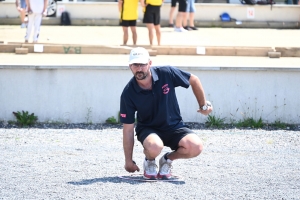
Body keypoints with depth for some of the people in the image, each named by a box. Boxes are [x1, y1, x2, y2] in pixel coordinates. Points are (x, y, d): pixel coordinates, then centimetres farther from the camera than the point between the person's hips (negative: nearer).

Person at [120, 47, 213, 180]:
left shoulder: (166, 74, -16)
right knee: (155, 147, -38)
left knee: (196, 147, -27)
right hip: (147, 129, -2)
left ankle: (168, 159, 4)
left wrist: (203, 105, 11)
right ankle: (149, 162, 0)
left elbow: (194, 80, 2)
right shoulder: (128, 94, -17)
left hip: (174, 126, 2)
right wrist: (128, 161, -9)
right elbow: (128, 129, -12)